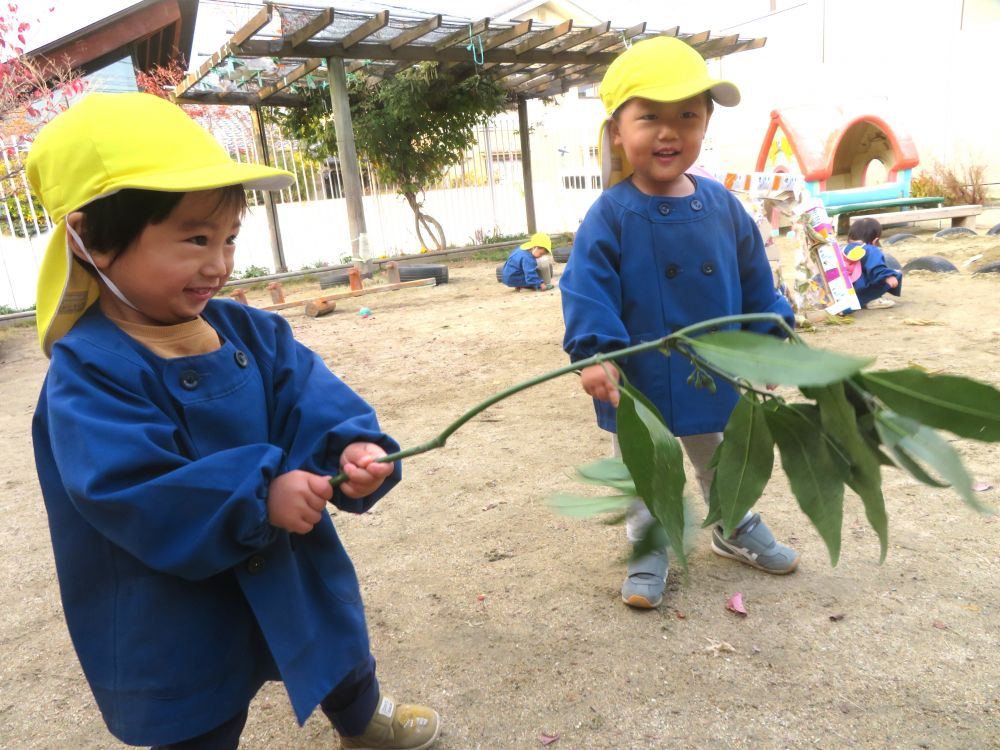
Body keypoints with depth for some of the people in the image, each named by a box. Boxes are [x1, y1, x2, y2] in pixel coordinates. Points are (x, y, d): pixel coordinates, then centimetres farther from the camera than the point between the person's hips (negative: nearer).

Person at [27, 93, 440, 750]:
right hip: (181, 617, -5)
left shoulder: (249, 330, -5)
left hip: (298, 570, 6)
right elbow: (126, 488, -31)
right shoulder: (90, 372, -22)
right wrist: (258, 493, -35)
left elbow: (311, 399, -11)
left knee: (343, 657, 29)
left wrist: (349, 448, -32)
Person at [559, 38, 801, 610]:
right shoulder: (610, 216, -16)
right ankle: (648, 547, 38)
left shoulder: (722, 207, -3)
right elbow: (588, 292, -19)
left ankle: (737, 529, 50)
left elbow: (755, 283, 7)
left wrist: (770, 340, 8)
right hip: (637, 383, -4)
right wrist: (594, 353, -31)